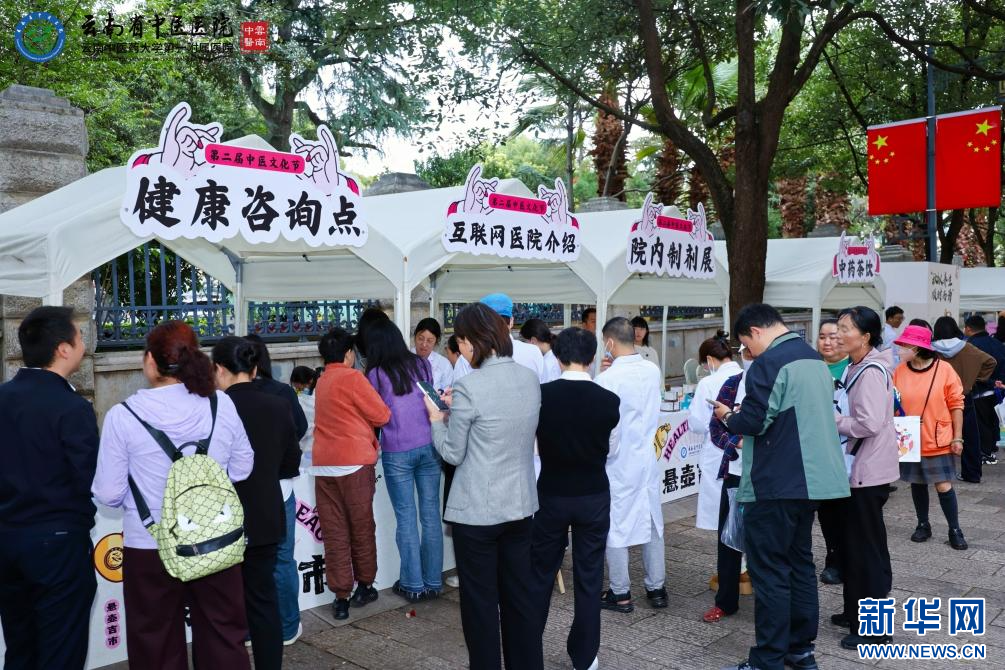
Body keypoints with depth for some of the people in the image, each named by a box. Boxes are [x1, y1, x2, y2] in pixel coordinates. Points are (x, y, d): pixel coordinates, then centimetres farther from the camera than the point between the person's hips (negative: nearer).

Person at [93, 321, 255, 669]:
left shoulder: (123, 416, -14)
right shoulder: (222, 404, -8)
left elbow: (108, 493, -9)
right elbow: (242, 468, 3)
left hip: (149, 547, -2)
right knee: (224, 638, 17)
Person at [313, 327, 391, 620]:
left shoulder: (321, 383, 14)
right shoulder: (352, 377, -7)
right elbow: (382, 415, -6)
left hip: (323, 464, 5)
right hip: (355, 462, -5)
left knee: (334, 532, 6)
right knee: (361, 527, 9)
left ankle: (340, 597, 8)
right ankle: (364, 586, 20)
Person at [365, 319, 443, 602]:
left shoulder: (376, 374, -2)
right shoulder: (422, 364, 6)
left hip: (397, 452, -3)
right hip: (429, 446, 3)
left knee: (406, 518, 5)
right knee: (431, 514, 9)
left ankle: (413, 584, 12)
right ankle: (433, 581, 17)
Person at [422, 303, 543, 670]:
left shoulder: (469, 388, -19)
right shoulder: (530, 378, 1)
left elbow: (453, 454, -9)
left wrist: (436, 417, 6)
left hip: (477, 512, -6)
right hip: (521, 505, 7)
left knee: (481, 601, 9)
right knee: (520, 595, 17)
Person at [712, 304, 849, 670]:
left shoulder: (769, 363, -16)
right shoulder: (815, 359, 13)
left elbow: (752, 422, -18)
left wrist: (727, 416, 2)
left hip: (776, 484, -9)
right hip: (811, 478, 9)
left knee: (769, 570, -2)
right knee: (800, 562, 16)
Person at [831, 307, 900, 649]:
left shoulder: (871, 371, -18)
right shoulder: (857, 368, 11)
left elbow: (869, 423, -26)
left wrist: (831, 421, -14)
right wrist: (835, 418, 2)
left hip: (869, 470, -10)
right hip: (857, 467, 10)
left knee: (868, 547, -1)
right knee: (853, 543, 17)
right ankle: (856, 611, 31)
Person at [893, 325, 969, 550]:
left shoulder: (944, 369, -10)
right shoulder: (899, 371, -2)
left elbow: (956, 405, -4)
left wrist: (957, 438, -5)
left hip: (938, 442, -3)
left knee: (944, 486, 1)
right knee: (917, 484, 13)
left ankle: (955, 530, 16)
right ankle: (923, 525, 29)